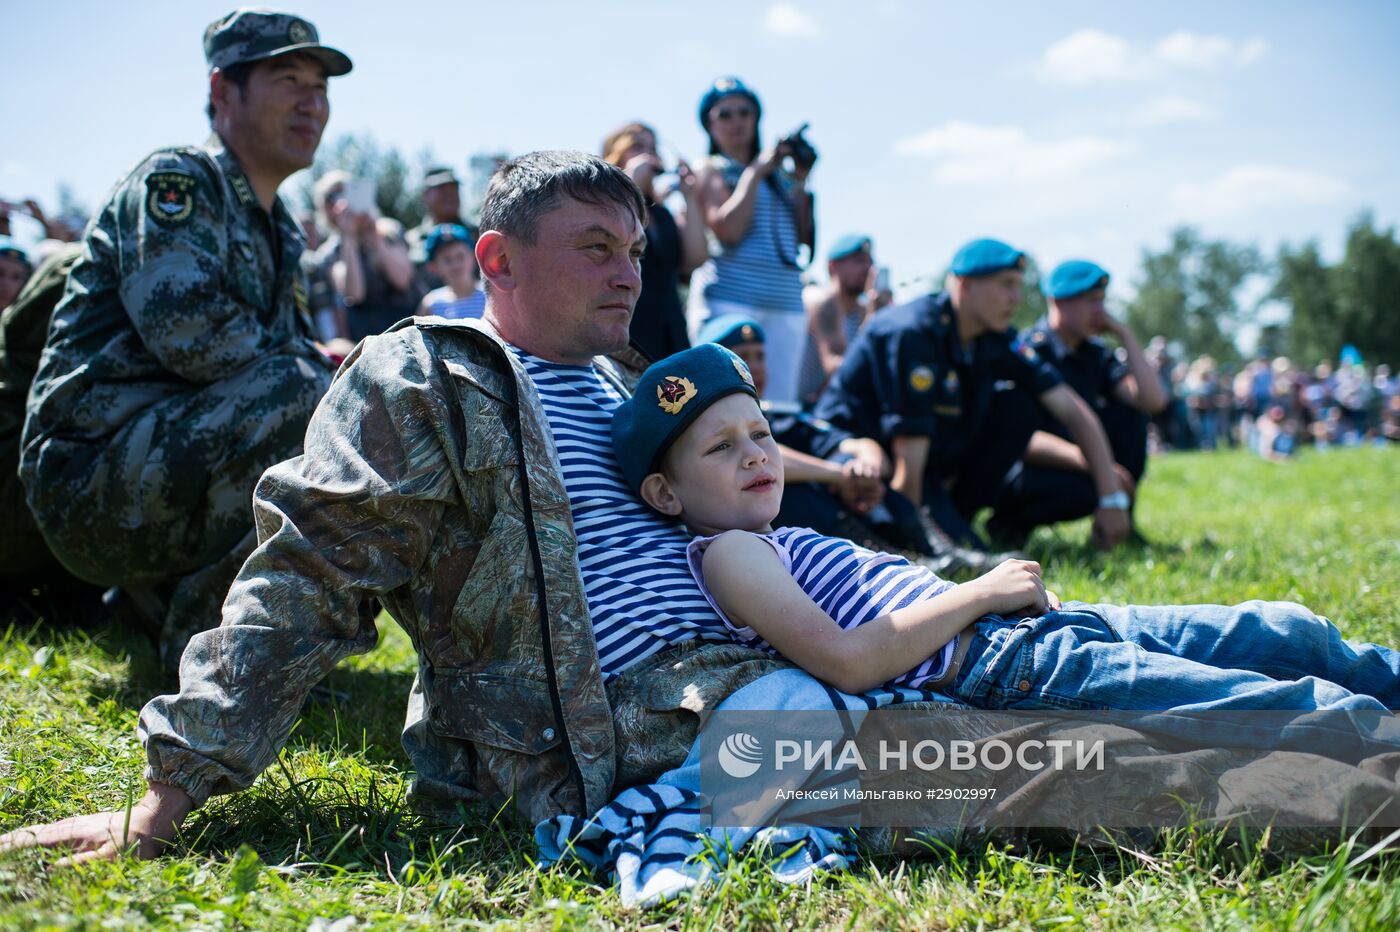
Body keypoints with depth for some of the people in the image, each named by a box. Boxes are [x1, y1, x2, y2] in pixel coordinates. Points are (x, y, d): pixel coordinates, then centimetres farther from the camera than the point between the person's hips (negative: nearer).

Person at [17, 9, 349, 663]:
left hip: (174, 473, 9)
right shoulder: (175, 181, -8)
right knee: (294, 392, -30)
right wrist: (316, 375, -11)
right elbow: (191, 330, -22)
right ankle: (203, 637, -17)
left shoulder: (279, 231, 19)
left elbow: (298, 352, 20)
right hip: (91, 474, -9)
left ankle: (162, 596, 10)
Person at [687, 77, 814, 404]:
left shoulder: (778, 174, 21)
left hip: (786, 304, 5)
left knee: (780, 402, 0)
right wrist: (756, 171, -5)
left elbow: (805, 238, 15)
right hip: (728, 299, -5)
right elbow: (728, 230, -10)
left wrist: (800, 183, 7)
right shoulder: (711, 170, 7)